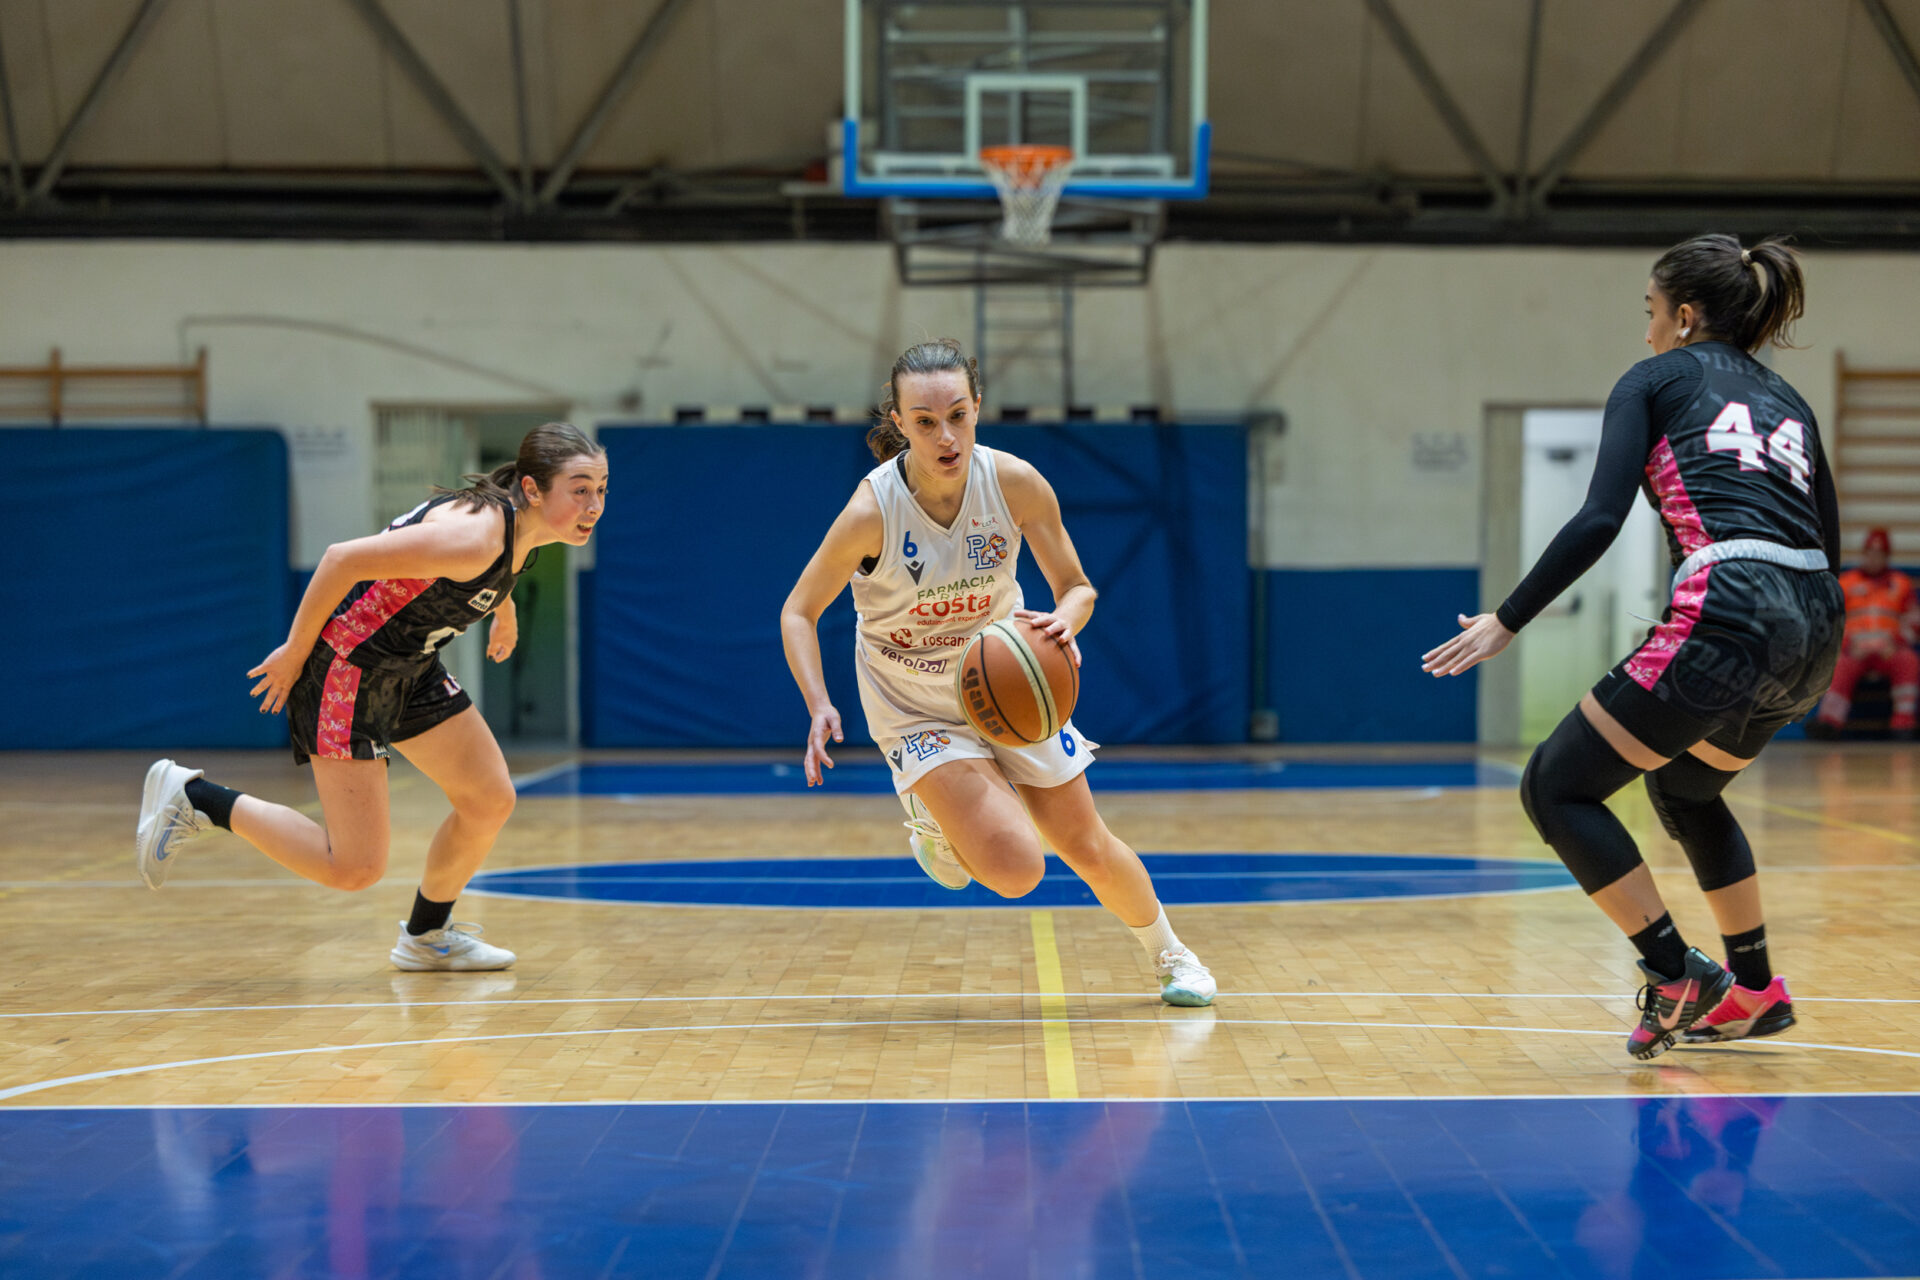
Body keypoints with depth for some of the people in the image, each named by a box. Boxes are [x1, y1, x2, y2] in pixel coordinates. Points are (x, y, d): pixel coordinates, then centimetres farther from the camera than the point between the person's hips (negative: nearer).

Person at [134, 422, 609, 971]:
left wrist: (505, 611, 41)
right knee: (355, 868, -9)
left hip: (408, 668, 10)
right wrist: (295, 652, -19)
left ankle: (426, 937, 33)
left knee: (491, 802, 11)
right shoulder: (474, 536, -31)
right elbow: (343, 559, -28)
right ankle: (192, 797, 5)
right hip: (348, 666, -9)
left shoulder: (518, 528, -2)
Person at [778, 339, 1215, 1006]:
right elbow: (799, 611, -15)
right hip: (916, 707, -3)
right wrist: (819, 707, -30)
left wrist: (1065, 621, -31)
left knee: (1090, 853, 9)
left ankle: (1169, 954, 38)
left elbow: (1077, 586, -7)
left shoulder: (1015, 482, -19)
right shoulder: (872, 510, -27)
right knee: (1015, 870, -19)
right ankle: (944, 834, 16)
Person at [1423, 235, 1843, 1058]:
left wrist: (1506, 621, -3)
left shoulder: (1654, 381, 8)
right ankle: (1755, 990, 33)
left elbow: (1599, 519, -5)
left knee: (1557, 787, 4)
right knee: (1684, 787, 31)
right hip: (1813, 630, 8)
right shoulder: (1787, 402, 25)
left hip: (1725, 619, -8)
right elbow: (1826, 542, 22)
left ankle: (1677, 978, 2)